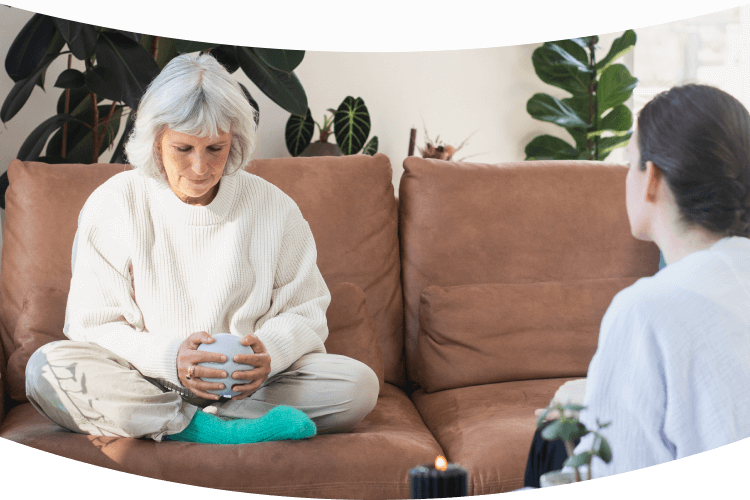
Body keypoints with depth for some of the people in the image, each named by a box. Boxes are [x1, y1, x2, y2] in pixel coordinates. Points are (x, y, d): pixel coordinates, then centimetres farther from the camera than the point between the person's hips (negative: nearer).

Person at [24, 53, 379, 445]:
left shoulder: (274, 209, 0)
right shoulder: (112, 205, -3)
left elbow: (305, 312, 5)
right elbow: (92, 324, -5)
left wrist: (270, 354, -19)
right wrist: (168, 358, -24)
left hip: (246, 384, 1)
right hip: (144, 379, -1)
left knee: (358, 385, -22)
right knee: (46, 367, -30)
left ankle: (180, 424, -21)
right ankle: (225, 429, -30)